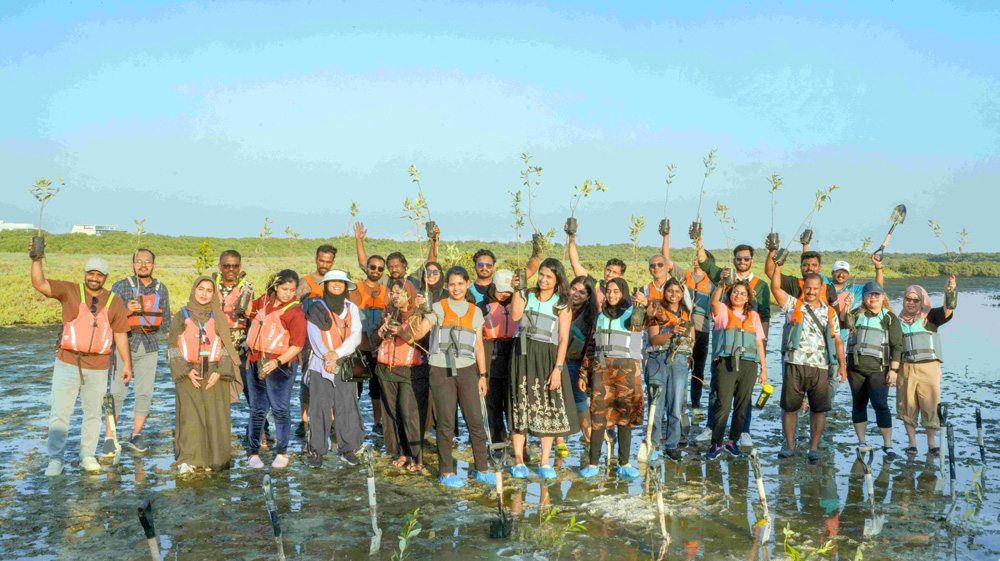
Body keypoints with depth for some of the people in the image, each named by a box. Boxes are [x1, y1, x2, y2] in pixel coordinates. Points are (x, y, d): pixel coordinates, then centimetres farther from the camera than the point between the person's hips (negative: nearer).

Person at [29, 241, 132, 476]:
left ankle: (87, 456, 23)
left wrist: (126, 363, 6)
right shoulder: (69, 291, 0)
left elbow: (120, 333, 8)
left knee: (93, 413, 10)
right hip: (67, 363, -1)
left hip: (97, 367, 2)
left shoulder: (114, 302, 4)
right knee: (59, 412, -2)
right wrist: (37, 260, -29)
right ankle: (55, 460, 6)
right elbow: (39, 284, -13)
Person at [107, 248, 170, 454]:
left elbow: (165, 321, 18)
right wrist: (127, 311, -20)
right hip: (124, 344, -3)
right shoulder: (121, 286, -1)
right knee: (117, 392, -4)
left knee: (145, 392, 3)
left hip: (149, 347, 3)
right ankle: (109, 439, 3)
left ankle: (136, 435, 16)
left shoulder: (161, 289, 10)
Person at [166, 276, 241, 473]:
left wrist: (219, 372, -8)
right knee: (189, 416, -9)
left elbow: (227, 346, 6)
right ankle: (187, 460, -5)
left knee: (215, 417, -2)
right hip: (188, 375, -1)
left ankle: (214, 460, 6)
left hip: (215, 376, 1)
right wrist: (187, 371, -9)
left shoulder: (219, 317, 10)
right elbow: (173, 346, 3)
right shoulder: (182, 316, 7)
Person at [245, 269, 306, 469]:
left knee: (280, 410, 0)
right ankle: (254, 451, 16)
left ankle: (282, 452, 12)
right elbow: (248, 310, 29)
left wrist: (277, 362, -26)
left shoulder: (295, 312, -10)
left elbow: (297, 345, -15)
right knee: (257, 409, 10)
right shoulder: (265, 301, 8)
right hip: (255, 362, 5)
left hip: (280, 365, -5)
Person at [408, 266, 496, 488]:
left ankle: (482, 469, 14)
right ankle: (446, 472, 12)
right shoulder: (438, 308, 1)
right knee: (446, 423, 1)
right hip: (441, 370, -2)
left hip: (467, 370, 3)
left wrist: (483, 375, 10)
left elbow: (479, 346, 14)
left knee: (476, 421, 2)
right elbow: (418, 334, -10)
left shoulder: (475, 312, 11)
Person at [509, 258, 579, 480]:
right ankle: (518, 460, 7)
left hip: (548, 357, -1)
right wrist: (517, 290, -13)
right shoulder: (528, 296, 8)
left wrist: (558, 369, -12)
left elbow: (563, 339, -4)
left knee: (548, 409, 0)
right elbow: (515, 315, -11)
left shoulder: (562, 305, 3)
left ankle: (545, 463, 8)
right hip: (523, 354, 1)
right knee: (521, 405, 1)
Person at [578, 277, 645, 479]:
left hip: (627, 367, -2)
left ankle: (624, 464, 8)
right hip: (601, 367, 2)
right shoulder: (600, 316, 15)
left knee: (625, 416, 1)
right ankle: (593, 463, 0)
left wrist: (643, 305, -37)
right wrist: (584, 374, 12)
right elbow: (592, 347, 17)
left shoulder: (633, 313, 5)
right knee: (598, 415, -3)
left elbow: (637, 323, -20)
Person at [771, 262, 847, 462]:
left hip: (820, 367, 1)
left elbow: (837, 340, 16)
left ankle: (814, 447, 9)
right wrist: (778, 265, -11)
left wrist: (842, 365, 9)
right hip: (794, 365, -1)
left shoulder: (830, 312, 15)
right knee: (790, 407, 2)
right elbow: (776, 287, -4)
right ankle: (789, 445, 13)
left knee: (819, 409, 0)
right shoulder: (793, 305, 8)